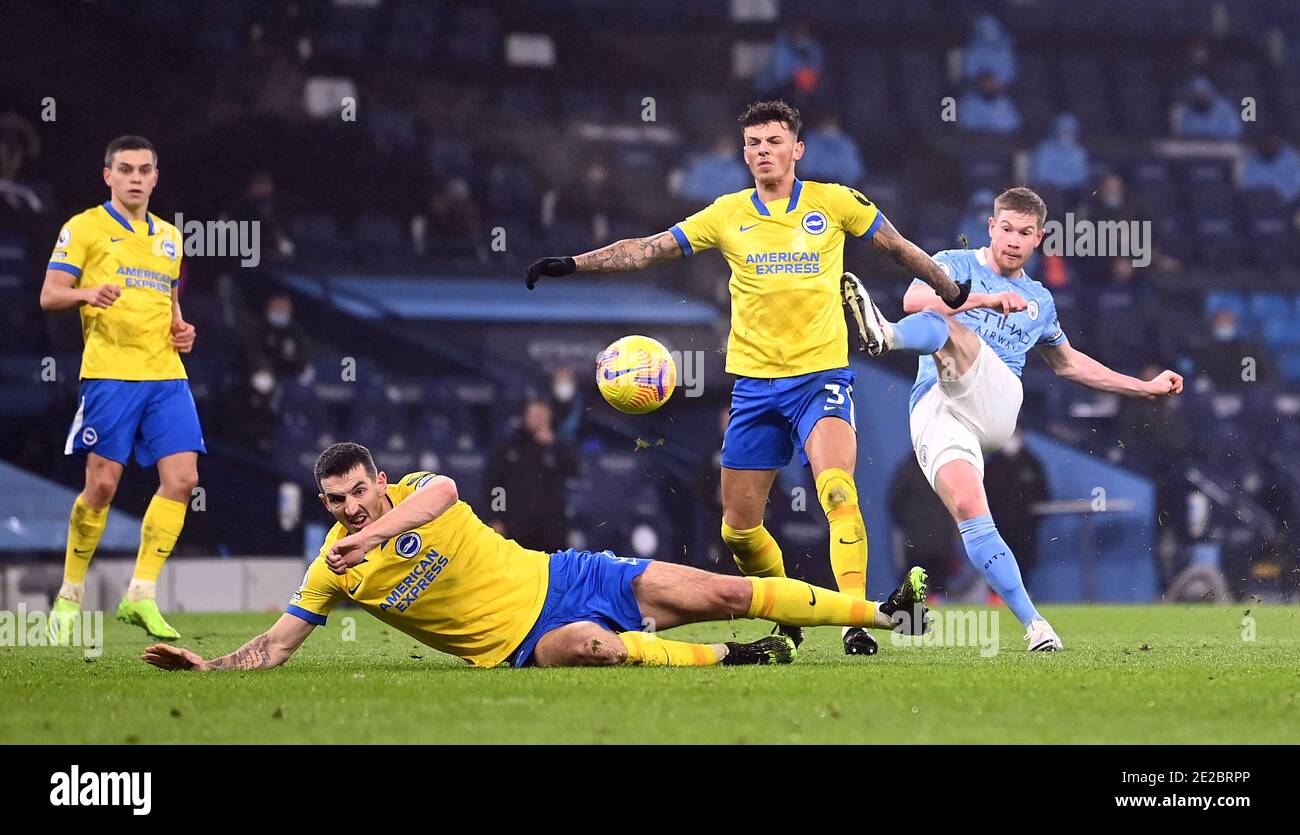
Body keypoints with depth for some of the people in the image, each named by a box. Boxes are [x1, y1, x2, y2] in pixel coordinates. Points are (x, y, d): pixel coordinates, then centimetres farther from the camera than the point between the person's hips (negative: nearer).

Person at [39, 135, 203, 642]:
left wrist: (181, 329, 9)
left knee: (181, 480, -7)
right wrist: (88, 293, -25)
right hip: (110, 373, -5)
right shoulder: (85, 228, 1)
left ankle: (141, 595, -2)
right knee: (102, 485, -7)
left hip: (166, 375, 6)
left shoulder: (169, 236, 19)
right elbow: (49, 295, -5)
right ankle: (69, 597, 9)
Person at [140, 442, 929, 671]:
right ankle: (725, 658, -21)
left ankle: (880, 610, 5)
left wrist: (376, 532, -47)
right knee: (589, 645, -39)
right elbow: (277, 646, -2)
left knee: (726, 592, -4)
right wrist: (205, 667, -16)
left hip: (563, 580, 1)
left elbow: (445, 491, -34)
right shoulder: (333, 570, -3)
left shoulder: (417, 492, -9)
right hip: (525, 646, -1)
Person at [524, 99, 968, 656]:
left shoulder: (833, 202, 1)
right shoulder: (727, 214, 5)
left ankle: (857, 619, -24)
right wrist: (571, 265, -5)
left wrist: (954, 295, 20)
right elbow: (646, 250, 4)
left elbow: (901, 250, 13)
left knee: (837, 492, -26)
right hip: (754, 381, 3)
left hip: (821, 374, -3)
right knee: (738, 527, 5)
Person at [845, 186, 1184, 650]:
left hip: (995, 402, 2)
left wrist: (1145, 386, 42)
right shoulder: (955, 265, 14)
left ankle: (885, 336, -59)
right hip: (935, 412, -2)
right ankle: (1034, 624, -25)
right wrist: (984, 299, -20)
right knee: (968, 510, -25)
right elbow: (914, 300, -8)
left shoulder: (1039, 301, 26)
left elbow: (1068, 363, 42)